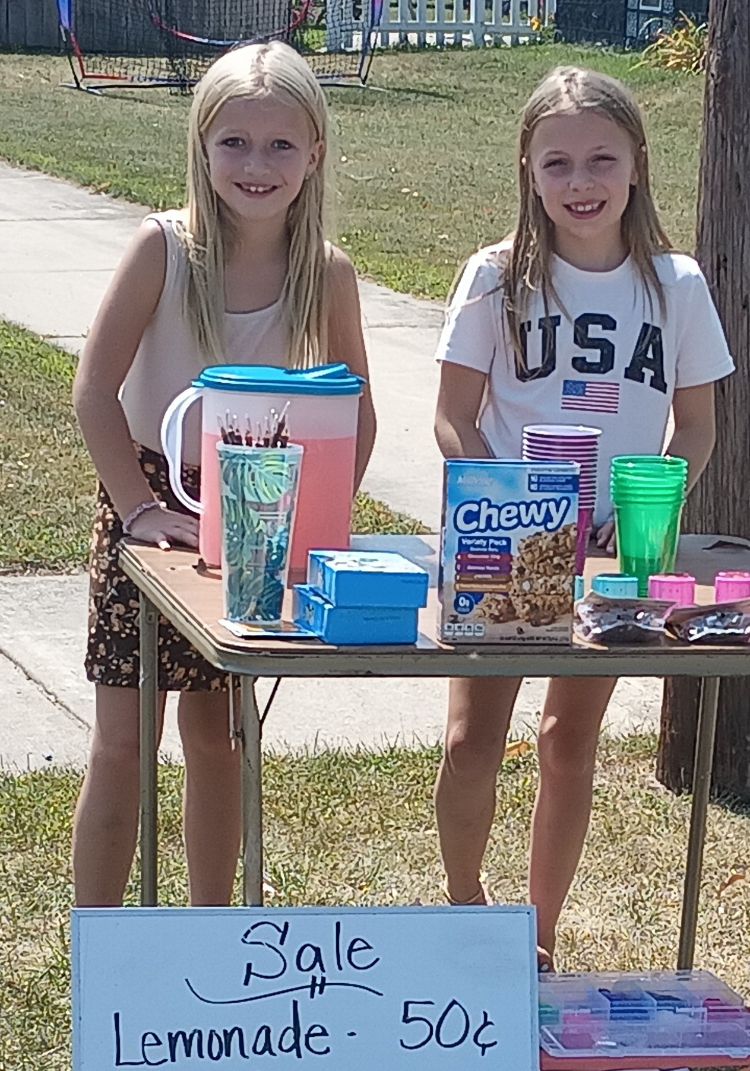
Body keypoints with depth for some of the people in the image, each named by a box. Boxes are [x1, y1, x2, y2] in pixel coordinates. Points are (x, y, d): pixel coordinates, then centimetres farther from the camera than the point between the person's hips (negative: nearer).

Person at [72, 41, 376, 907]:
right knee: (121, 739, 1)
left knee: (214, 731, 15)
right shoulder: (164, 247, -17)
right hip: (151, 502, -2)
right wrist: (138, 507, -18)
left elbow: (355, 412, 2)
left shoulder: (327, 274, -9)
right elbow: (95, 389, -16)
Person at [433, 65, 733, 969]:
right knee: (473, 738, -4)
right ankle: (464, 912, 20)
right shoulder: (499, 278, -6)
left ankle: (538, 936, 25)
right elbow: (454, 419, -4)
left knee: (571, 739, 11)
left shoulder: (676, 285, -3)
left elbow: (696, 427, 4)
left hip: (612, 550, 2)